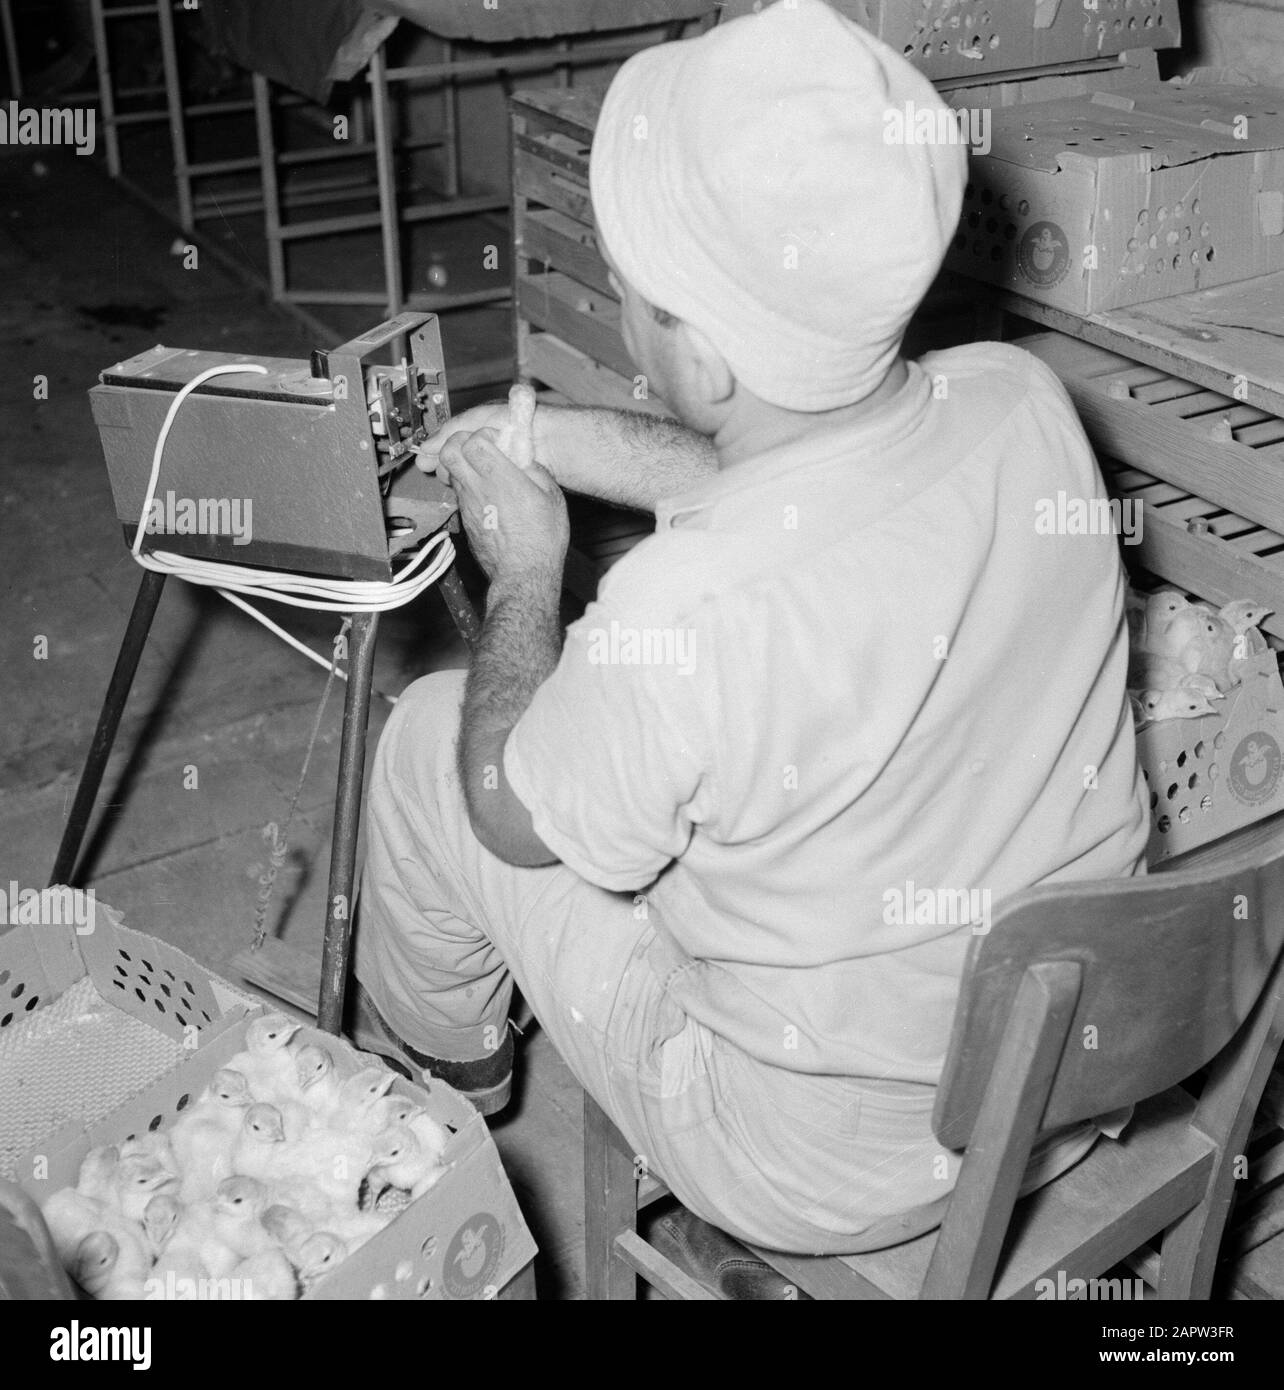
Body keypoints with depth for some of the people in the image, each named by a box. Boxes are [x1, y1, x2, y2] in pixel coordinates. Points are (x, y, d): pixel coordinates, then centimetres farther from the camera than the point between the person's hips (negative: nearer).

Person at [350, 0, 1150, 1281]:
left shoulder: (681, 616, -37)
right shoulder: (1024, 403, -17)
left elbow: (513, 819, -14)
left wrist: (525, 577, -1)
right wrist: (565, 443, 7)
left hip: (828, 1172, -6)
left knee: (429, 739, 5)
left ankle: (436, 1072, 36)